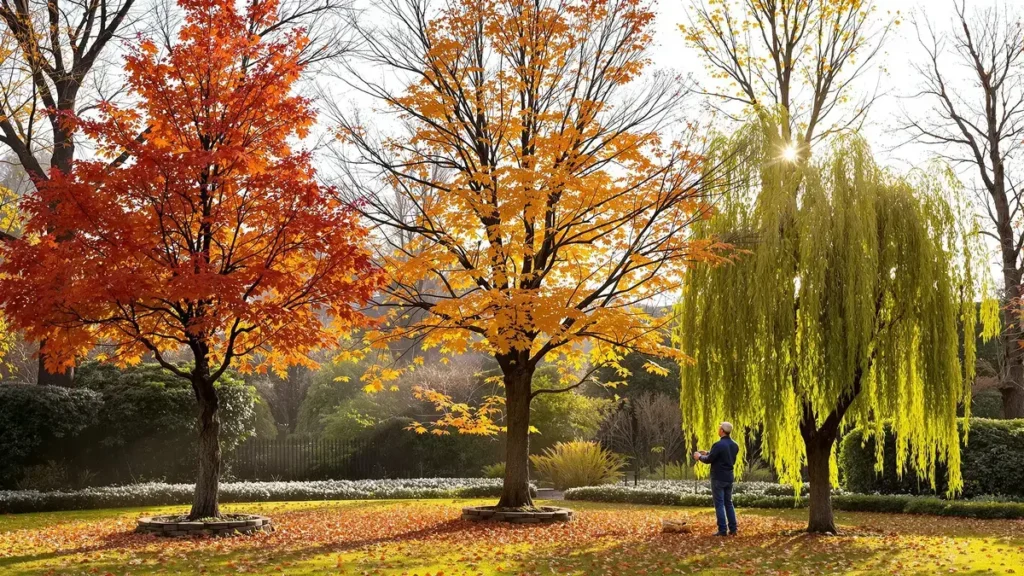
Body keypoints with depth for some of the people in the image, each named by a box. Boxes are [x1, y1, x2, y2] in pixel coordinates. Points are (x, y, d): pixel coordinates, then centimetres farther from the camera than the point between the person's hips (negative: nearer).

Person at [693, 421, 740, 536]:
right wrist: (707, 453, 22)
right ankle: (733, 529, 12)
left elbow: (709, 460, -13)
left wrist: (700, 456, 7)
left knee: (719, 504, -2)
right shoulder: (735, 445, 7)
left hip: (718, 478, -7)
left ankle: (722, 530, -3)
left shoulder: (719, 445, -18)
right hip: (729, 478, 7)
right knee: (728, 503, 14)